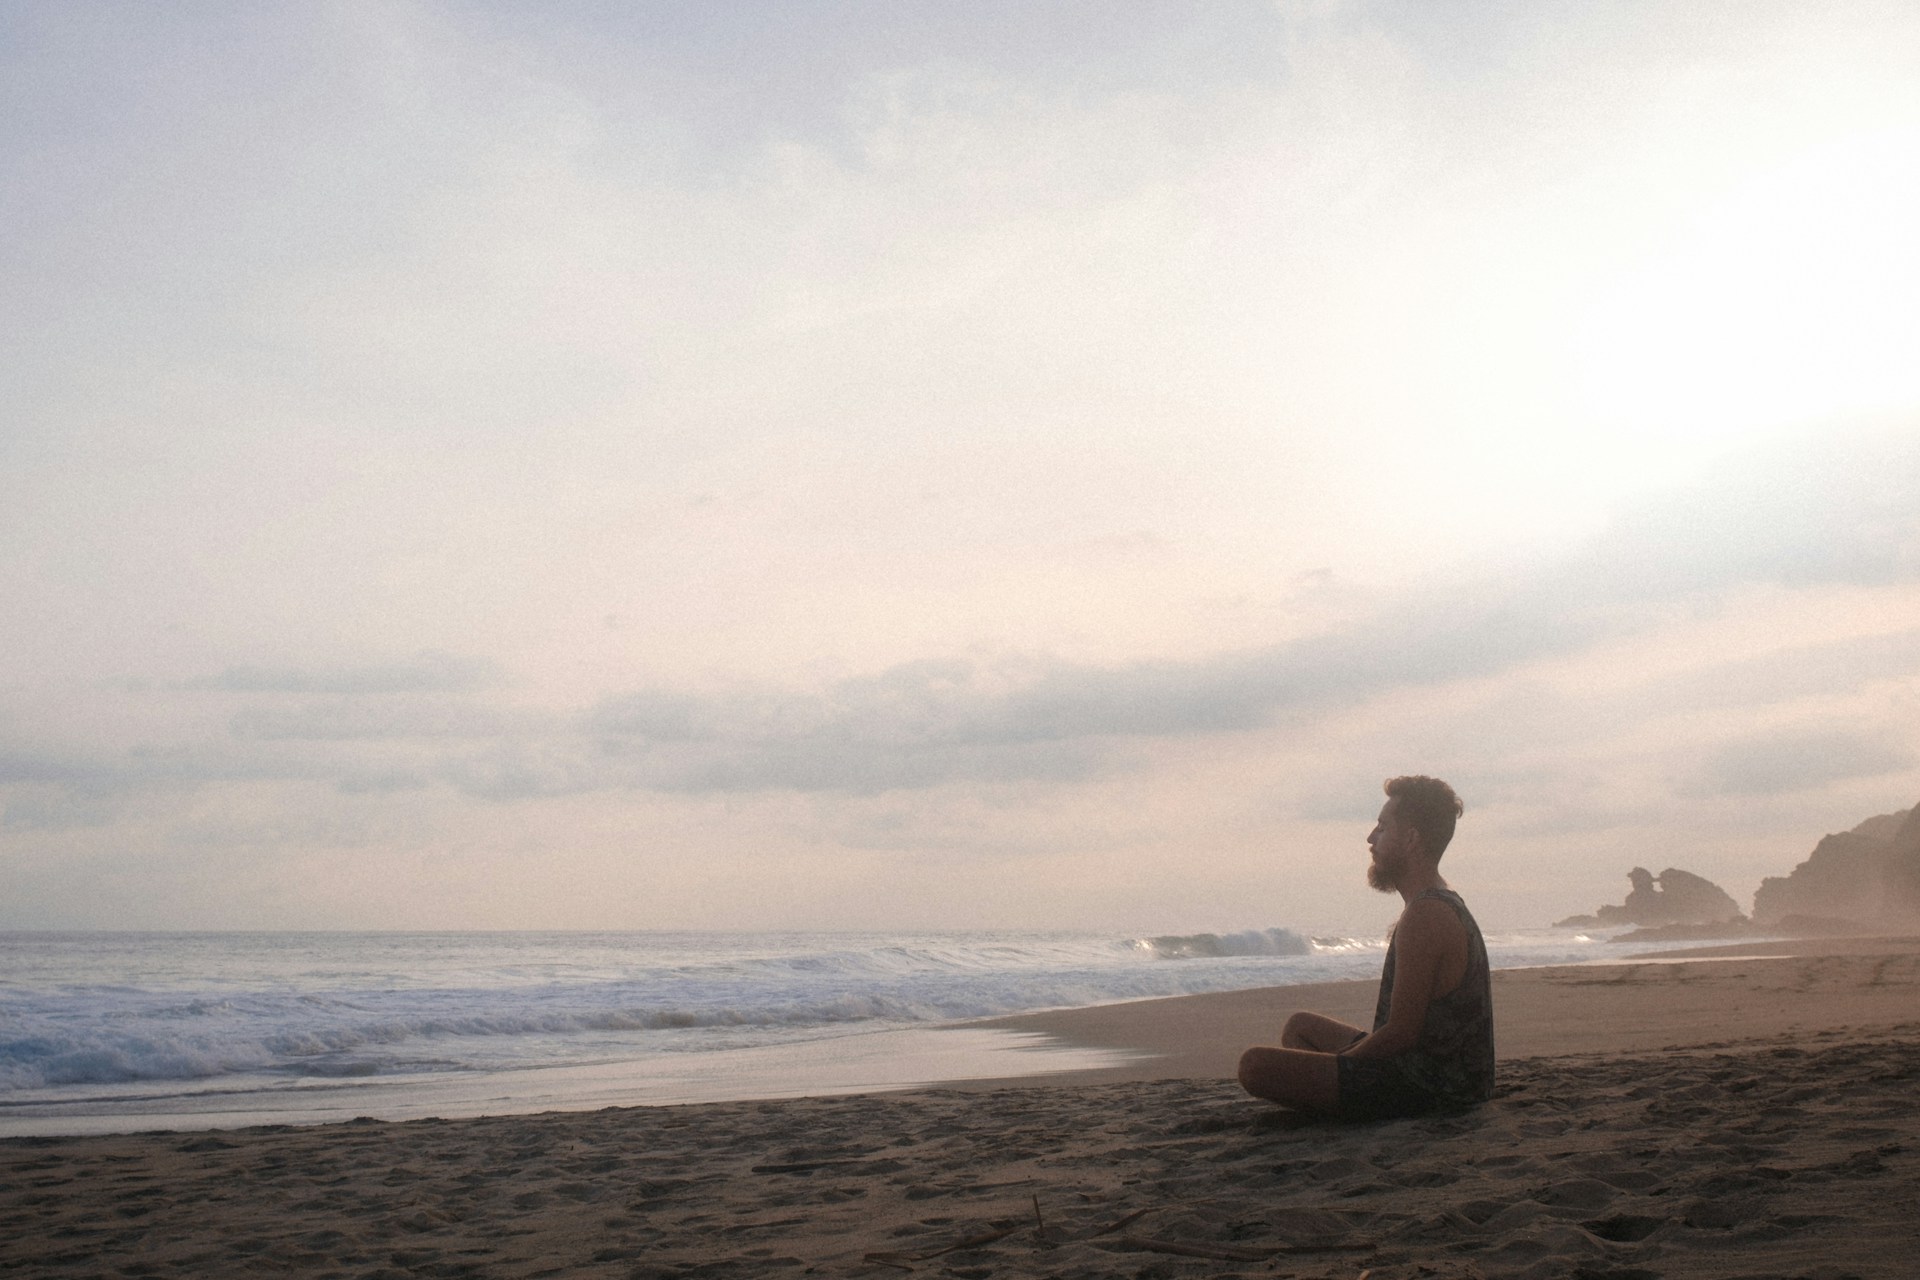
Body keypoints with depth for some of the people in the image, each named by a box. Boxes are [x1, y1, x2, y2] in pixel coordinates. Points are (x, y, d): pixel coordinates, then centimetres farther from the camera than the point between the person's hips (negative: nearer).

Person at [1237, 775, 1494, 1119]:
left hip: (1422, 1088, -11)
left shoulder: (1425, 916, -21)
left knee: (1256, 1065, -22)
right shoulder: (1446, 906, 14)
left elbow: (1401, 1033, -23)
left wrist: (1338, 1064, -8)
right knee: (1300, 1026, 28)